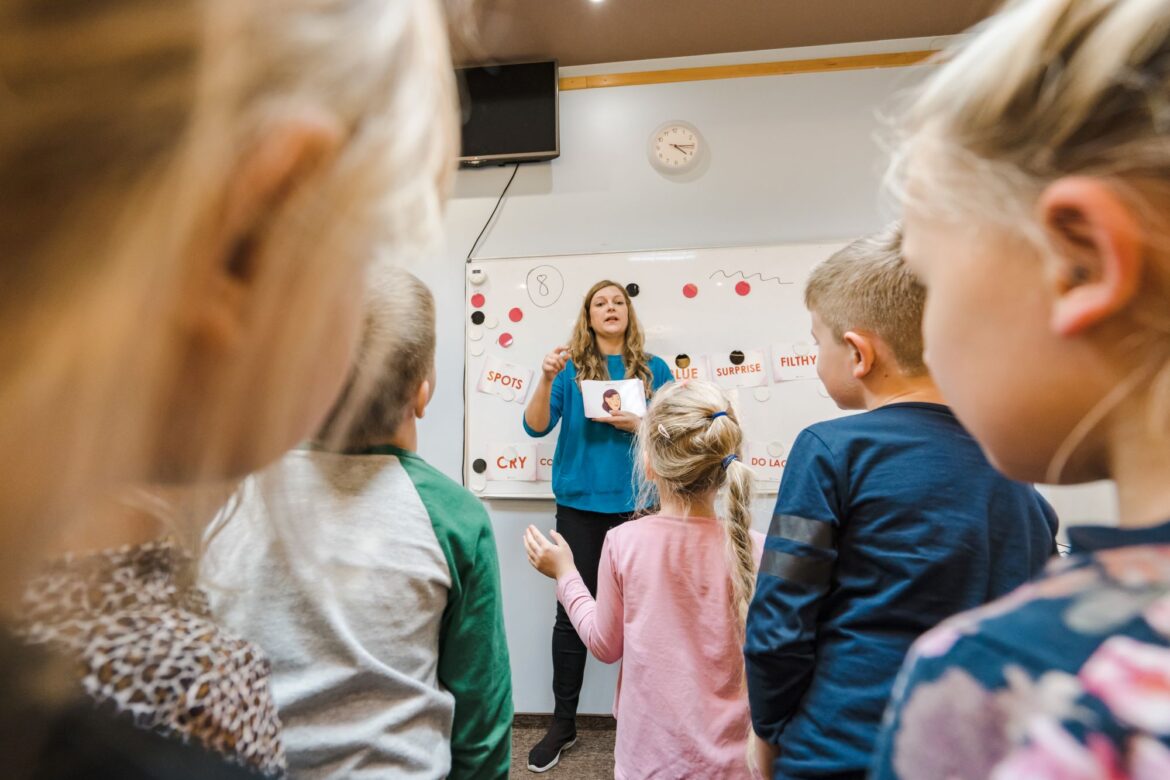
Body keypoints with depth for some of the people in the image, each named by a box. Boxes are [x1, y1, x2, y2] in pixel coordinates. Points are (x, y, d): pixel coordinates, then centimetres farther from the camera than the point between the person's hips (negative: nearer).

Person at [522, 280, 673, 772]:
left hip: (637, 503, 1)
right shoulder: (571, 368, 4)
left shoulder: (654, 368, 6)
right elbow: (536, 427, -6)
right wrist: (546, 379, -21)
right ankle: (563, 723, 23)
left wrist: (639, 425, -12)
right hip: (581, 505, 0)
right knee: (573, 611, 6)